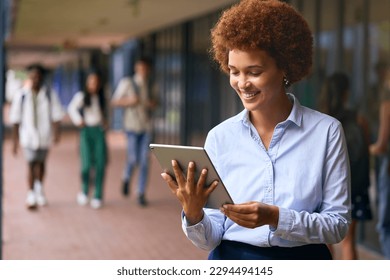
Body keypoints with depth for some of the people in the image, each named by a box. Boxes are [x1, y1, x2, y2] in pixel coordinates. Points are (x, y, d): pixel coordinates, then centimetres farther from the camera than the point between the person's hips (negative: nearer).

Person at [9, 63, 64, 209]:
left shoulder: (50, 94, -6)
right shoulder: (21, 95, -7)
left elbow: (56, 115, -6)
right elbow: (15, 118, -2)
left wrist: (56, 132, -19)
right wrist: (15, 140, -1)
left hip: (44, 135, 2)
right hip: (28, 135, -2)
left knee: (41, 163, 16)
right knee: (31, 165, -7)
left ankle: (39, 188, 39)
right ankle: (31, 195, 2)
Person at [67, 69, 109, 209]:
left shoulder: (101, 97, 11)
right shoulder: (81, 96, -1)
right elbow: (71, 109, 7)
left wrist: (105, 122, 8)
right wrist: (79, 121, 0)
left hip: (100, 131, 3)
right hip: (87, 131, -3)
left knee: (100, 165, -3)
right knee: (87, 164, -12)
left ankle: (98, 197, 4)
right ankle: (84, 190, 14)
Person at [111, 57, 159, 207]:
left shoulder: (151, 86, 5)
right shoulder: (126, 82, -5)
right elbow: (114, 102, -1)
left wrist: (153, 104, -2)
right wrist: (129, 101, -18)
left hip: (147, 127, 3)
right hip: (132, 126, -3)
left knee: (144, 161, -1)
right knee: (134, 159, -10)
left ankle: (141, 194, 8)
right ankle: (127, 178, 23)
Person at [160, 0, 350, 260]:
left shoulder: (326, 131, -3)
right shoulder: (219, 136, 2)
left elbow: (338, 224, -3)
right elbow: (210, 239, 2)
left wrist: (275, 217, -16)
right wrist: (193, 215, -17)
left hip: (303, 258, -1)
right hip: (232, 259, 1)